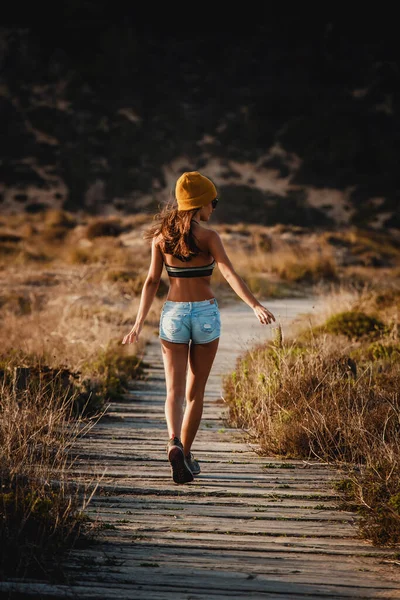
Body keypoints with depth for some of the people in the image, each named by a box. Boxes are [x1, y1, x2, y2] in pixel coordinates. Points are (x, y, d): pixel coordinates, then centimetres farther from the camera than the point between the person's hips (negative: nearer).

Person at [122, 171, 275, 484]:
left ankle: (174, 443, -26)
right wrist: (256, 306, -28)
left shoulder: (162, 236, 1)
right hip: (206, 312, -2)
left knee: (175, 390, 0)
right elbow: (230, 273, -21)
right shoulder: (208, 236, -8)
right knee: (196, 390, 13)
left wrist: (139, 323, 6)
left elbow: (152, 281, 1)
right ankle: (186, 454, 18)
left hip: (173, 313, 2)